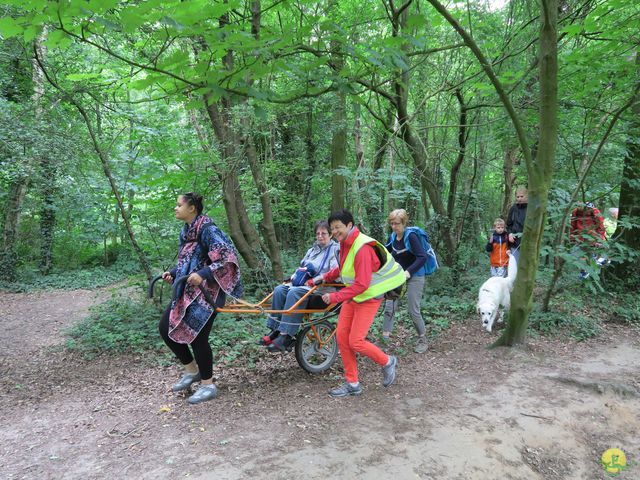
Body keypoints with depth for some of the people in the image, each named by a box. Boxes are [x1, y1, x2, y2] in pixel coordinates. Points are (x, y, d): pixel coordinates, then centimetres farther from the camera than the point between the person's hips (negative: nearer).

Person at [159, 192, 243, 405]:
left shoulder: (207, 229, -16)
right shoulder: (185, 231, 12)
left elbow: (228, 257, -23)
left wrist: (203, 274, -29)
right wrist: (173, 273, 8)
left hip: (207, 291, -9)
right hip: (187, 291, 9)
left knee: (196, 335, -6)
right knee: (166, 328, 7)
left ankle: (208, 385, 13)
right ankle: (192, 370, 24)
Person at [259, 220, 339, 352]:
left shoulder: (336, 250, -1)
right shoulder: (312, 250, 23)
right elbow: (302, 267, 29)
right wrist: (294, 276, 7)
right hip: (304, 283, 8)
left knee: (294, 293, -33)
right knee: (279, 290, -18)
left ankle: (285, 336, -35)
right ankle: (275, 330, -17)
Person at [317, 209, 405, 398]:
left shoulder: (362, 248, -26)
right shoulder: (345, 243, 2)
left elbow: (362, 285, -29)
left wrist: (335, 297, -28)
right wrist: (326, 277, 10)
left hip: (369, 297, -9)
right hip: (353, 295, 9)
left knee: (355, 341, -8)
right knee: (341, 336, 4)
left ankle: (388, 362, 20)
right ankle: (352, 384, 16)